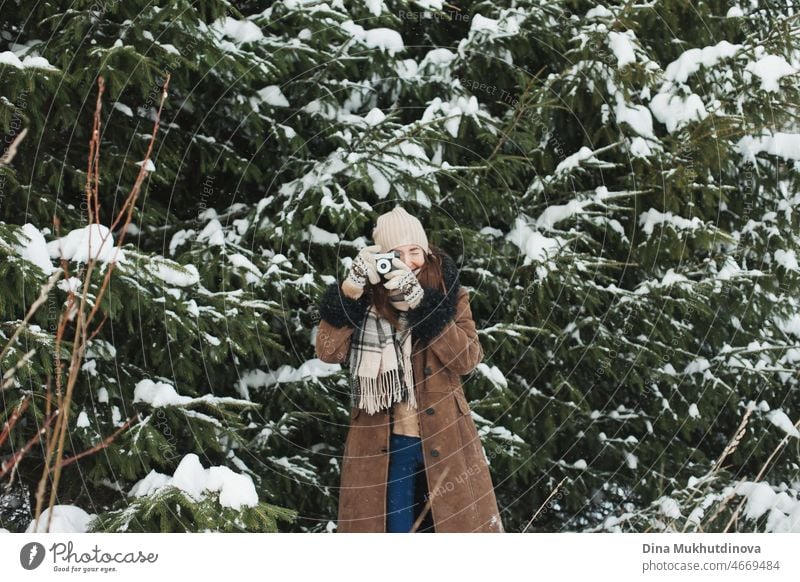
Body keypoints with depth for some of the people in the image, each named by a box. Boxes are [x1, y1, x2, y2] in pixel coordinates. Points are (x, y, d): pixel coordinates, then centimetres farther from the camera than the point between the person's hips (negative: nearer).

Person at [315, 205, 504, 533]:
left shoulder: (449, 297, 3)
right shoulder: (363, 299, 2)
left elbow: (468, 359, -12)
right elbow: (329, 352, -12)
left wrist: (420, 302, -20)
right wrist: (352, 288, -21)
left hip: (444, 440, 1)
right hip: (381, 444, 0)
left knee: (456, 522, 6)